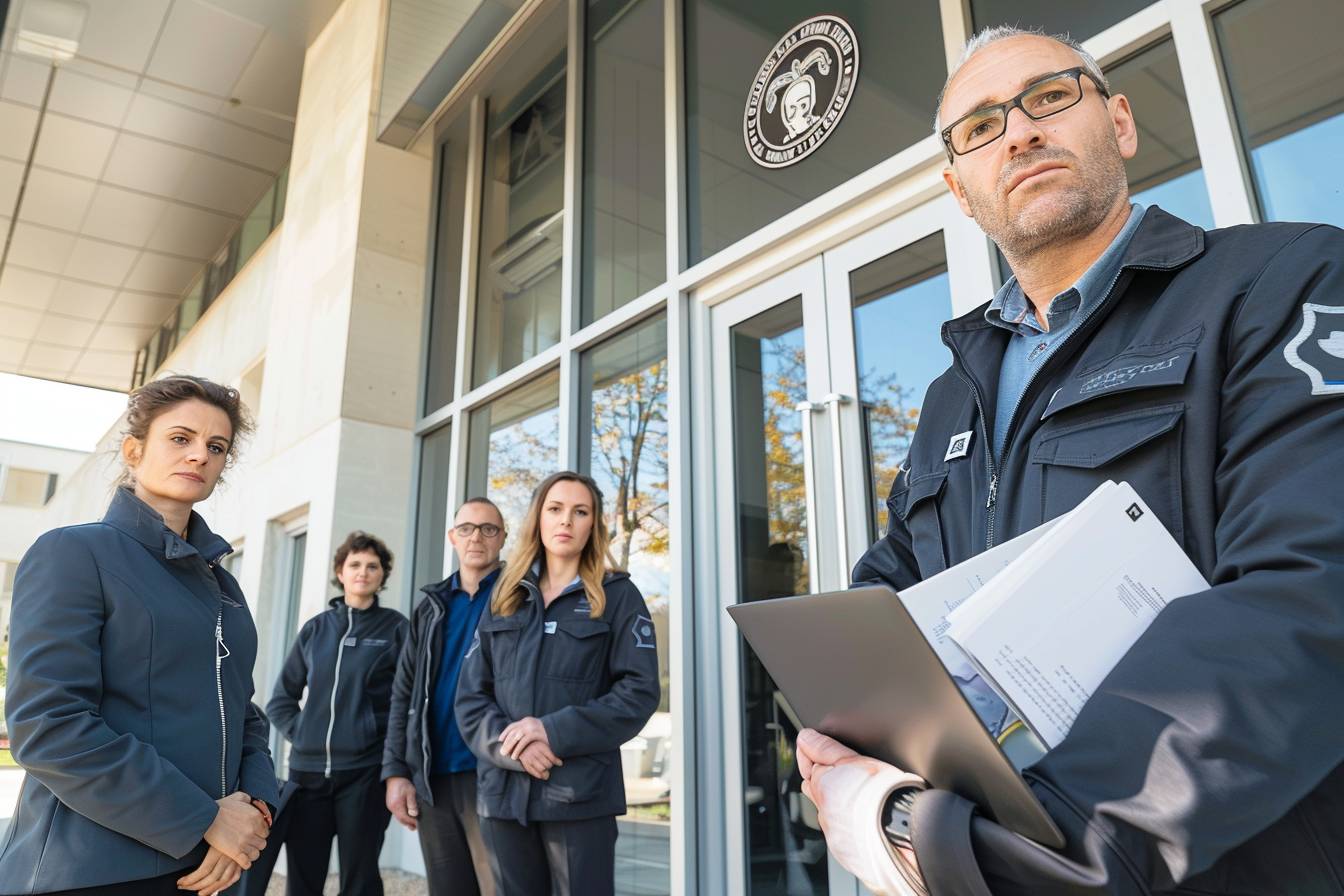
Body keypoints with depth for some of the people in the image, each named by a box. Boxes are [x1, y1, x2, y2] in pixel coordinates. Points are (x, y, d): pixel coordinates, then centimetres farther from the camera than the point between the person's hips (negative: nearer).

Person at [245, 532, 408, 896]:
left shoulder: (396, 627, 0)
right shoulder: (315, 628, 10)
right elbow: (281, 698, 16)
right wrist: (301, 735, 2)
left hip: (366, 773, -3)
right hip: (307, 772, 4)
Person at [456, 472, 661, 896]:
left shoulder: (618, 596, 2)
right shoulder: (504, 597, 12)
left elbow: (640, 691, -7)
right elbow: (470, 695, 6)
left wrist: (555, 731, -16)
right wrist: (511, 746, -13)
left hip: (581, 792, -3)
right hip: (504, 790, 4)